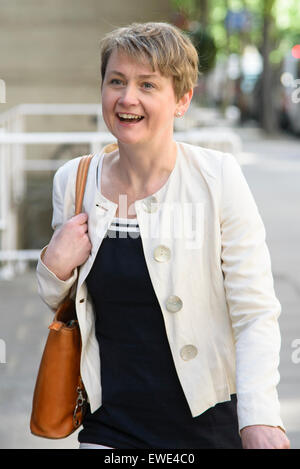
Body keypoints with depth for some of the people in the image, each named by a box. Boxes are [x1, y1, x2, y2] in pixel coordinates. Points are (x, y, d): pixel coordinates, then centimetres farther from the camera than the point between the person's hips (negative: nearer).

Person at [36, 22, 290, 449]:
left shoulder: (218, 178, -11)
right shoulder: (73, 182, 0)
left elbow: (256, 315, -13)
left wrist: (259, 418, -26)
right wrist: (54, 267, -8)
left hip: (208, 425, -3)